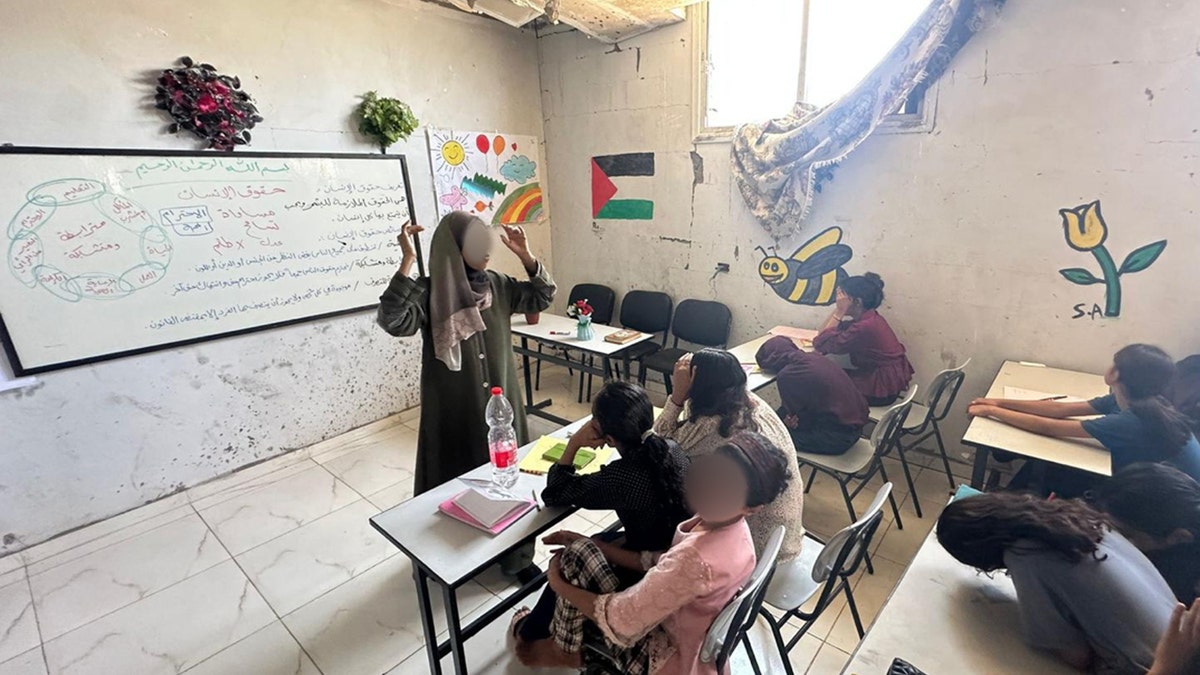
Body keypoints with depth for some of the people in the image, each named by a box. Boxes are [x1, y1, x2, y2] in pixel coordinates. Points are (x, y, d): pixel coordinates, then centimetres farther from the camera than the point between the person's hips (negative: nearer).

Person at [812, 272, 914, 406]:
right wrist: (838, 310, -7)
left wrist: (839, 311, -24)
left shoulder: (864, 327, -28)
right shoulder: (868, 318, 2)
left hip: (883, 389, -8)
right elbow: (824, 334, 2)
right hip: (880, 378, 8)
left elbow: (821, 343, -26)